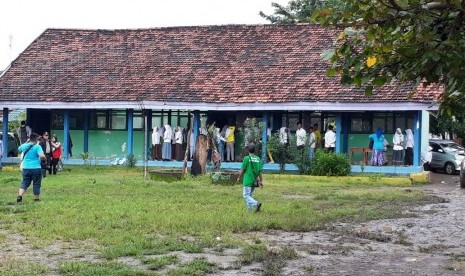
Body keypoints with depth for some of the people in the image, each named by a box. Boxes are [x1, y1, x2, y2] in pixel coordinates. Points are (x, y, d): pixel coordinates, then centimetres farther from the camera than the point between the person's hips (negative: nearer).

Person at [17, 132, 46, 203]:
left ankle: (19, 196, -10)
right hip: (36, 168, -5)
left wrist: (26, 142, 32)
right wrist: (44, 158, -2)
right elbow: (42, 156, -24)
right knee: (36, 184, 7)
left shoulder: (25, 146, 7)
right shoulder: (37, 146, -11)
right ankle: (36, 199, 15)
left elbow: (19, 148, 31)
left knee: (25, 183, 11)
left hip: (26, 168, 5)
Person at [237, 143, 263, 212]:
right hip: (254, 181, 6)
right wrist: (261, 181, 9)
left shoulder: (246, 158, -11)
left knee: (246, 195, -4)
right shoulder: (258, 159, 2)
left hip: (247, 180, -6)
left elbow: (242, 170, -8)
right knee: (250, 195, 18)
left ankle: (256, 204, -23)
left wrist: (239, 178, 8)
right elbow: (260, 171, 3)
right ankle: (249, 208, 21)